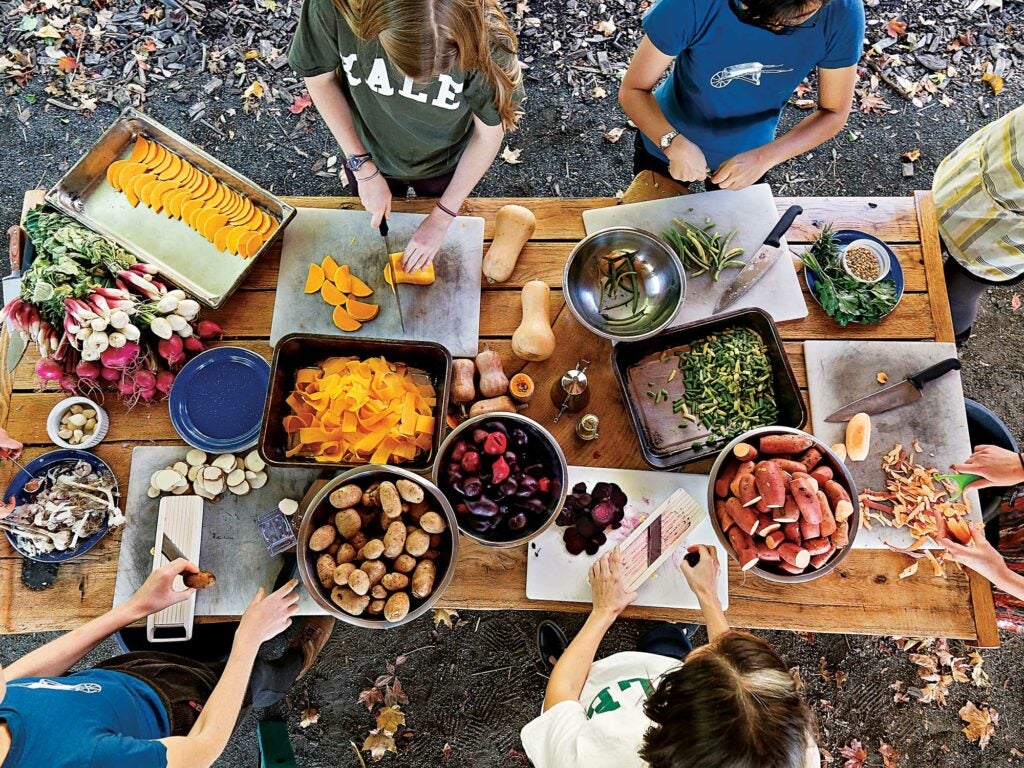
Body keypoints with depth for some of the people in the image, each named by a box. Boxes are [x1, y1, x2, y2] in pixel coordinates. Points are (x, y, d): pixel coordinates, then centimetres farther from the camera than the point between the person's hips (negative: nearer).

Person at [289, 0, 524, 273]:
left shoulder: (484, 38, -38)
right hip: (372, 156, 1)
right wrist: (364, 170, -18)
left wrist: (441, 217, -18)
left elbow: (489, 133, -22)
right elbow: (320, 77, -16)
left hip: (444, 164, 0)